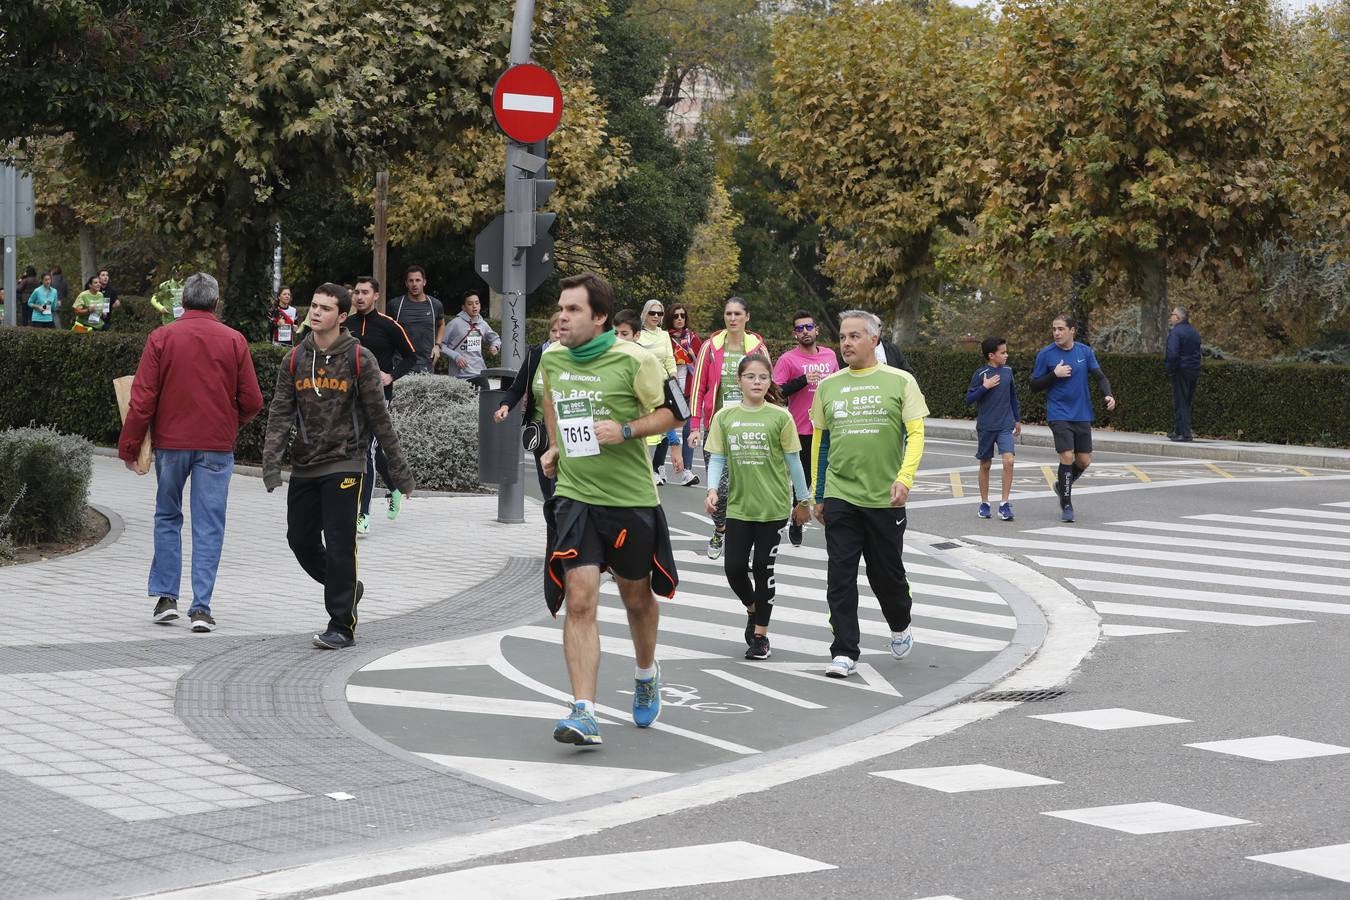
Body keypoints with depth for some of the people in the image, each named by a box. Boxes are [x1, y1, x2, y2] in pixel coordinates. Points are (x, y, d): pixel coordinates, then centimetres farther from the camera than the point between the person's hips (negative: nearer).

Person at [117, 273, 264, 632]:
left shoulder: (161, 338, -2)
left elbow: (142, 399, -5)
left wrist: (129, 447, 1)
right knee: (208, 527, 2)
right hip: (217, 446, 0)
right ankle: (201, 608, -2)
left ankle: (166, 596, 15)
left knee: (167, 517, 17)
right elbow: (251, 402, 0)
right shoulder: (234, 341, -1)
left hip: (170, 441, 0)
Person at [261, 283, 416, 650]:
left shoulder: (359, 359, -3)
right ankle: (346, 588, 35)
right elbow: (281, 413, 3)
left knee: (340, 545, -8)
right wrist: (271, 460, -11)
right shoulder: (295, 359, 7)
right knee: (300, 539, 10)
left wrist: (398, 468, 0)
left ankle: (341, 626, 0)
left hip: (343, 466, -5)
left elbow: (379, 416, -1)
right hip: (303, 468, 5)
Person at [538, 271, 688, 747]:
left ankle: (646, 674, 46)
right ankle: (583, 713, -16)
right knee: (579, 601, -12)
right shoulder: (551, 358, 3)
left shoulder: (633, 360, -12)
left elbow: (673, 411, -4)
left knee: (637, 597, 16)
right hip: (575, 497, 2)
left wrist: (625, 431, -18)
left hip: (631, 498, -2)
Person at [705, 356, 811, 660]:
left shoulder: (780, 417, -4)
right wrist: (712, 489, -13)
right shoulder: (725, 417, 2)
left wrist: (803, 500, 8)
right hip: (738, 506, 2)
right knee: (734, 567, -1)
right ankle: (753, 610, 30)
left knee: (763, 568, 3)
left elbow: (793, 461, 2)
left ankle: (760, 634, 14)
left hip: (773, 506, -2)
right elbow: (717, 458, 4)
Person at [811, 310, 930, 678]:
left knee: (887, 573, 10)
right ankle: (844, 653, -1)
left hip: (885, 497, -2)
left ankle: (900, 627, 38)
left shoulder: (900, 382, -2)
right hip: (840, 497, 2)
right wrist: (819, 497, 14)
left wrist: (904, 478, -21)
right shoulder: (828, 386, 7)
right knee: (840, 577, -5)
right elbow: (820, 443, 13)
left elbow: (916, 434, -6)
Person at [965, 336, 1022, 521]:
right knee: (985, 464, 8)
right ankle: (984, 503, 22)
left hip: (1005, 426, 2)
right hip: (985, 426, -2)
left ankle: (1005, 504, -8)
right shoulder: (980, 374, -7)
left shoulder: (1008, 371, 6)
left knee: (1009, 460, -14)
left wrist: (1017, 419, 21)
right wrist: (985, 387, -19)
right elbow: (969, 398, -7)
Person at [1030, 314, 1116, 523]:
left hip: (1082, 415, 4)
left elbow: (1100, 376, 2)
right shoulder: (1045, 354, -4)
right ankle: (1066, 506, -1)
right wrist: (1055, 375, -16)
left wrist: (1108, 394, -17)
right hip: (1059, 414, -3)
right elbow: (1034, 385, -1)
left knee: (1084, 461, 5)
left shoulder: (1085, 352, 4)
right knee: (1067, 457, -14)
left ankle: (1062, 485, 34)